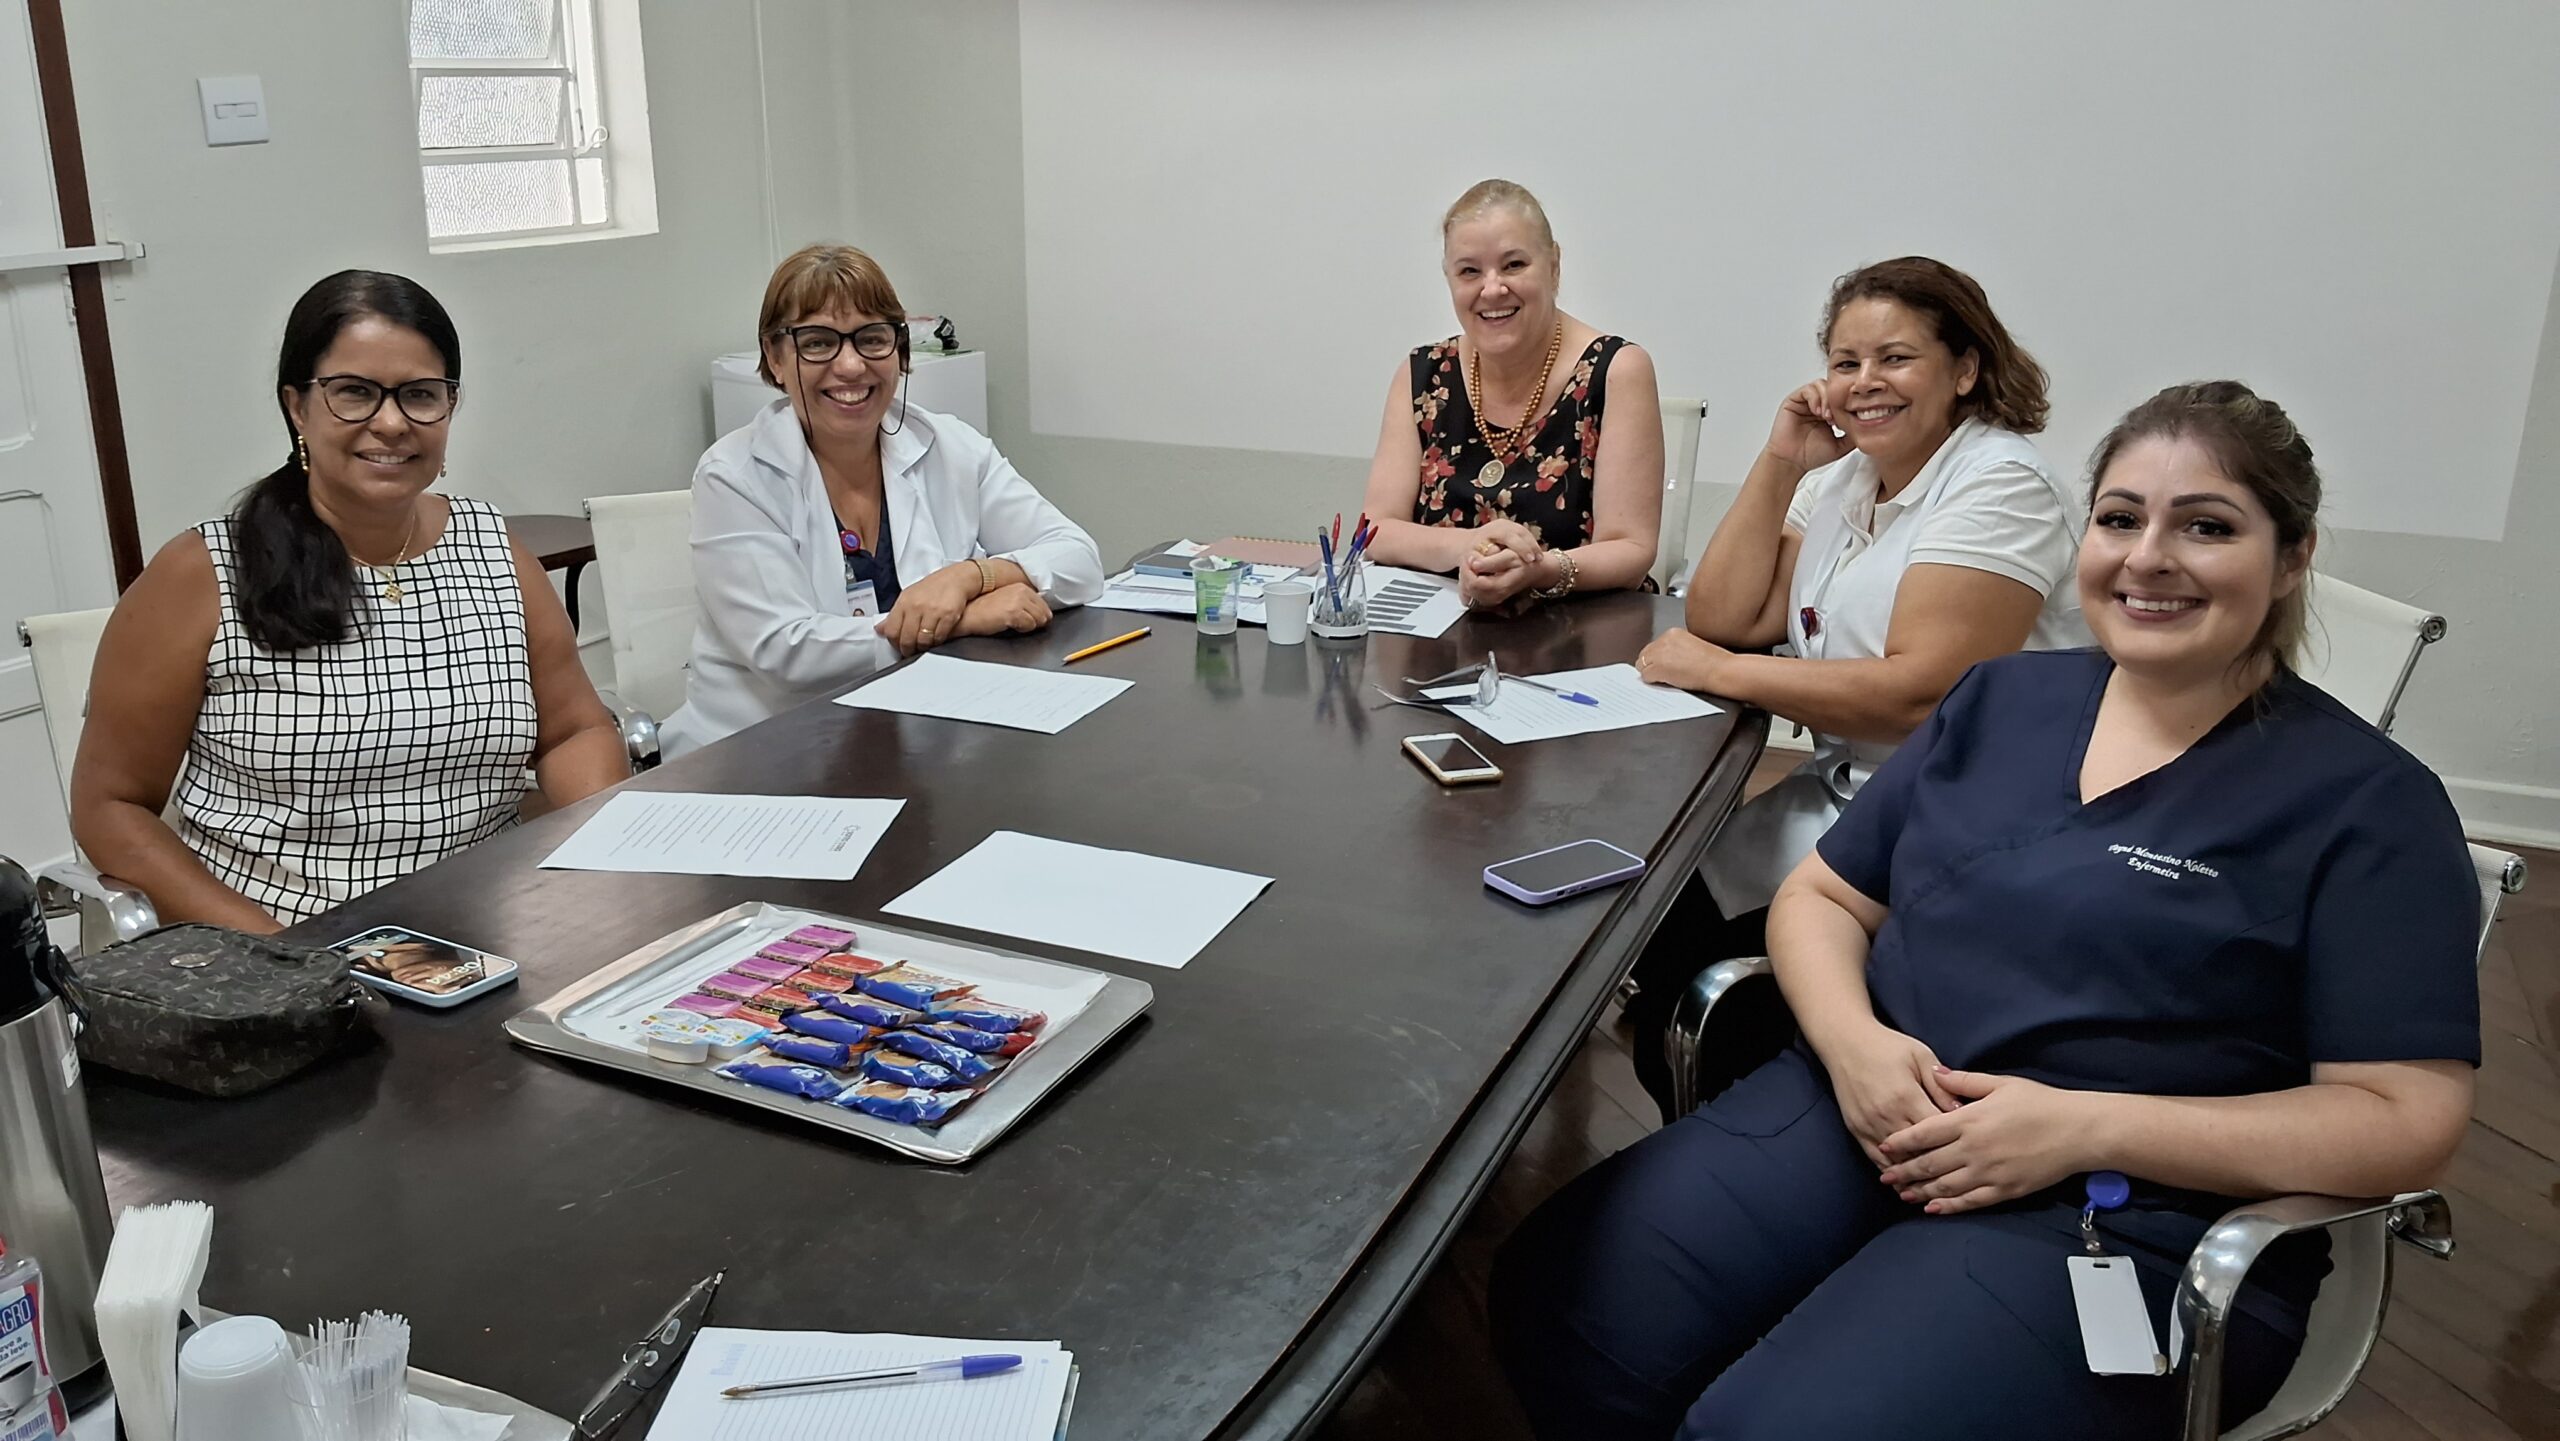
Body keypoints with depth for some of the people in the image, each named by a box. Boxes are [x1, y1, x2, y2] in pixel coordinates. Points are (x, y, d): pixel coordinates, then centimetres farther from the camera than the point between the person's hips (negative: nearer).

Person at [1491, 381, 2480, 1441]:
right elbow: (1822, 896, 14)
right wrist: (1851, 1038, -9)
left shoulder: (2368, 803, -2)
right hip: (1869, 1104, 5)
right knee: (1557, 1306, -17)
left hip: (2127, 1214, -4)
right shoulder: (2002, 698, 13)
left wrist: (2084, 1127, -18)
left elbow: (2405, 1120, -7)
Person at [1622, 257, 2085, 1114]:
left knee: (1687, 944, -15)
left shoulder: (2001, 488, -14)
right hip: (1840, 792, 7)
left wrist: (1716, 672, -18)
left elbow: (1920, 693, -23)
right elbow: (1724, 617, 5)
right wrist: (1779, 465, -3)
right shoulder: (1841, 477, 10)